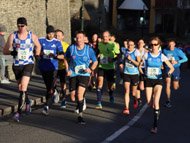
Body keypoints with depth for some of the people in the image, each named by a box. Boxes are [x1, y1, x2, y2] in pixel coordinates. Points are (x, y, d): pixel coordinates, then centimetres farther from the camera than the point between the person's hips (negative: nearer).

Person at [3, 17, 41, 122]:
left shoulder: (32, 36, 0)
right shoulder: (13, 36, -2)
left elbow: (38, 46, 19)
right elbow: (5, 51, -2)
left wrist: (37, 55, 2)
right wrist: (11, 52, -23)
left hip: (28, 64, -2)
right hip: (16, 65, 2)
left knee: (23, 87, -17)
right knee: (20, 88, 11)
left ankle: (19, 112, -16)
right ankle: (28, 103, 41)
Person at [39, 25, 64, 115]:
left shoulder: (57, 42, 1)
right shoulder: (41, 41, 4)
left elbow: (62, 56, -2)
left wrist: (55, 56, -23)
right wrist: (40, 53, -17)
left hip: (53, 67, -2)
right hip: (43, 67, 2)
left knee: (50, 88, -13)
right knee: (48, 86, 13)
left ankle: (46, 107, -15)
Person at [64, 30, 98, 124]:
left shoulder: (89, 49, -6)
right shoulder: (71, 48, -4)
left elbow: (95, 61, 6)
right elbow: (66, 59, 13)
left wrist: (91, 69, -13)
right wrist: (67, 70, 0)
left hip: (84, 75, -2)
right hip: (73, 75, 2)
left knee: (80, 93, -22)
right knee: (73, 98, 2)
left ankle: (80, 115, -10)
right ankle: (80, 102, 40)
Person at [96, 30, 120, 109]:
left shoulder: (113, 45, -8)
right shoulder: (99, 44, 3)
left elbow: (118, 55, -1)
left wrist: (113, 59, -17)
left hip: (110, 67, -1)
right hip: (101, 66, 1)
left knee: (110, 85, 9)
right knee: (100, 82, -16)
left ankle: (111, 96, 45)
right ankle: (99, 103, -18)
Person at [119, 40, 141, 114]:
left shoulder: (136, 52, -9)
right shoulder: (125, 51, 4)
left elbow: (138, 64, -16)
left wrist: (131, 59, -26)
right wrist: (122, 64, 8)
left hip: (134, 74, -2)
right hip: (126, 73, 3)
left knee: (133, 93, 7)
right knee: (127, 91, -10)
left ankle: (135, 100, 44)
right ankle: (126, 108, -12)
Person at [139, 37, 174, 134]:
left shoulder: (162, 56, -2)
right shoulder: (146, 55, -1)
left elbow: (172, 67, 2)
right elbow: (139, 66, 9)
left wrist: (169, 72, -19)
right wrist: (142, 73, -9)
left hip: (158, 80, -1)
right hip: (148, 80, 1)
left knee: (156, 102, -18)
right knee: (150, 104, 0)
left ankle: (155, 125, -11)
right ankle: (156, 111, 38)